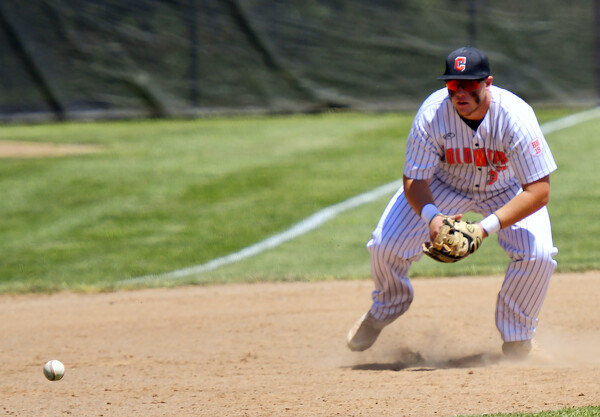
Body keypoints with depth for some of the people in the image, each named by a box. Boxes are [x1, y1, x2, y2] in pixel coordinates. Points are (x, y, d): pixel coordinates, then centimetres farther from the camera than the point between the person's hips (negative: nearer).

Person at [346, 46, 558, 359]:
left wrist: (486, 227, -44)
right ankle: (386, 307, 24)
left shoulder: (515, 116, -35)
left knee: (537, 254, -25)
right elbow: (414, 180, -22)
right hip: (444, 185, 1)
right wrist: (431, 217, -44)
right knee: (385, 246, -13)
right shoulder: (432, 114, -31)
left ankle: (517, 336, 3)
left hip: (506, 189, -1)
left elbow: (539, 192, -35)